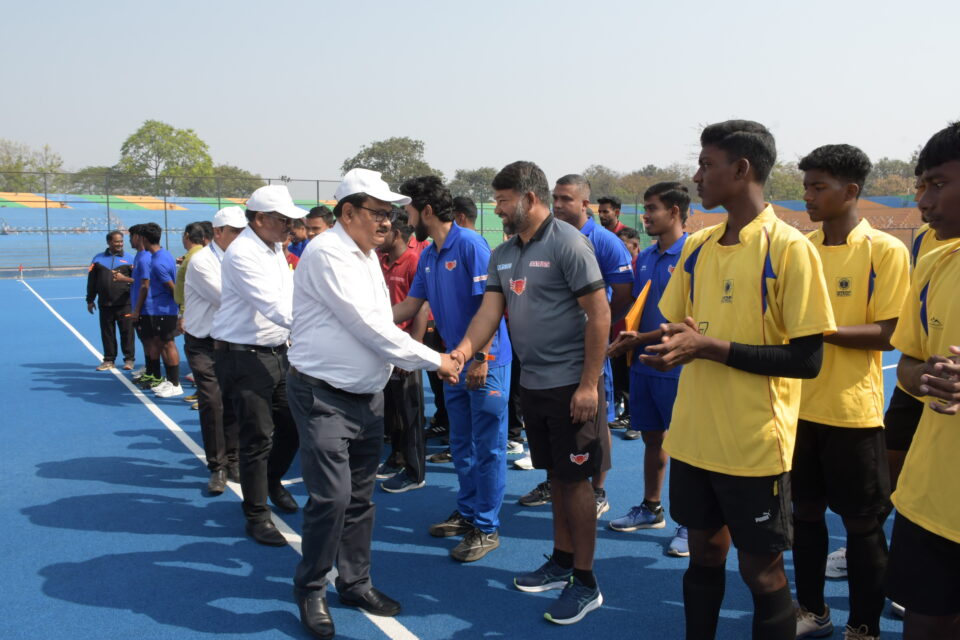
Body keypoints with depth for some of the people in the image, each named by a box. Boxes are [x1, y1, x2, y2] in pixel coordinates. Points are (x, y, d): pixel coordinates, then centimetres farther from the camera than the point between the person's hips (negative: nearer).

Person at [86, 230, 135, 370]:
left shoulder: (129, 259, 4)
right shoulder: (98, 259, 10)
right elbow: (91, 281, 11)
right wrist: (90, 300, 10)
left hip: (124, 304, -2)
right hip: (105, 304, 2)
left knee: (127, 332, 0)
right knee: (107, 332, 7)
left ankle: (129, 359, 10)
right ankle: (109, 360, 17)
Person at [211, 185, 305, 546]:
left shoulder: (275, 249, 10)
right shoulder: (243, 255, -19)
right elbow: (276, 310, -27)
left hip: (276, 352, 9)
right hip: (244, 357, -9)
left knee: (291, 425, 16)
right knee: (258, 437, -2)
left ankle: (273, 482, 42)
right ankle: (256, 516, 13)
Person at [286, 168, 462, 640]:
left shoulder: (367, 255, 13)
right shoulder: (327, 253, -16)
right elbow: (367, 325, -20)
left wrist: (405, 357, 3)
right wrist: (432, 360, -15)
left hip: (367, 396, 9)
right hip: (323, 397, -8)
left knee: (360, 496, 14)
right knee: (331, 497, -9)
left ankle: (355, 582, 29)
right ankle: (310, 590, 12)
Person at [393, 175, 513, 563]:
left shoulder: (470, 244, -15)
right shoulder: (428, 255, 10)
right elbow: (411, 305, 15)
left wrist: (481, 358, -22)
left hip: (485, 362, -8)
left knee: (487, 447, 1)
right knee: (461, 444, 17)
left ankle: (486, 527, 11)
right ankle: (466, 513, 31)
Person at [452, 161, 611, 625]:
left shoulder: (568, 243, -14)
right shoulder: (502, 255, 9)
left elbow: (599, 314, -16)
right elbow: (489, 310, 3)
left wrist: (589, 384, -19)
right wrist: (464, 350, -16)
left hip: (571, 384, -7)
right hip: (531, 382, 7)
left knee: (576, 480, 2)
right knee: (556, 476, 17)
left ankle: (585, 582, 15)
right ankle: (561, 563, 32)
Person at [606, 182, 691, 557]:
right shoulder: (645, 257, 10)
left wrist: (642, 339, -16)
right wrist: (625, 337, -2)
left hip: (675, 365, -7)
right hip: (643, 363, 7)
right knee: (651, 438, 17)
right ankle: (650, 509, 32)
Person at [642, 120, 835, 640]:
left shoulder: (789, 248, -13)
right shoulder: (697, 246, 7)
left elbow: (807, 359, -16)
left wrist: (709, 347, -22)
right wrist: (658, 343, -8)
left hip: (755, 443, -5)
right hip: (694, 436, 6)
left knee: (760, 569, 10)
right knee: (704, 553, 19)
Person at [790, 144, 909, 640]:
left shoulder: (885, 251, -9)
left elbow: (887, 333, -14)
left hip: (852, 411, -5)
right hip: (800, 406, 5)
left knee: (861, 522, 7)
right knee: (805, 511, 14)